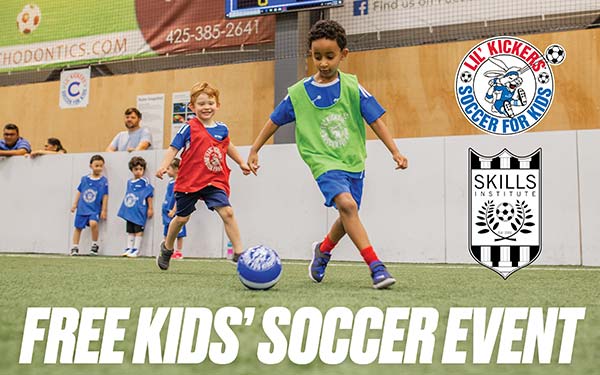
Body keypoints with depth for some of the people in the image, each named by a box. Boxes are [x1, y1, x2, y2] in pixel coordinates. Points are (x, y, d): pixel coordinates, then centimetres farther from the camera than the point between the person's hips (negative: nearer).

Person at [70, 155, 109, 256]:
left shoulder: (104, 181, -4)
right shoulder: (84, 179, 4)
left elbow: (105, 196, -2)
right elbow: (79, 192, 12)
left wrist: (103, 210, -3)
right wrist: (75, 204, 12)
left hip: (95, 209, -3)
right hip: (82, 208, 3)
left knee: (93, 223, -26)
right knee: (78, 227, 8)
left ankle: (94, 245, -6)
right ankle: (75, 248, 23)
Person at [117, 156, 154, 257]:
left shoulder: (145, 182, -8)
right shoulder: (129, 182, 11)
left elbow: (149, 195, -7)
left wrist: (150, 208, -6)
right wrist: (124, 209, 20)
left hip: (140, 211, -7)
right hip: (129, 211, 7)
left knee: (138, 230, -2)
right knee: (130, 231, 12)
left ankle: (136, 249, 3)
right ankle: (128, 248, 19)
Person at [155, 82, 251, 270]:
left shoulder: (222, 128, 5)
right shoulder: (189, 128, -8)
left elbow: (228, 146, 25)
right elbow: (173, 148, -11)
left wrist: (242, 163, 31)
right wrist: (164, 166, -27)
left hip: (214, 181, 3)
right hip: (188, 182, -2)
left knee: (227, 212, -15)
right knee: (181, 218, 12)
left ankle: (238, 252, -11)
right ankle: (167, 248, 38)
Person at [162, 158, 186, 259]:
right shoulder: (170, 182, 12)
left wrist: (173, 210, -21)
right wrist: (166, 209, 16)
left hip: (176, 213, -9)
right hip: (168, 213, 9)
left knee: (179, 234, 2)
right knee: (167, 233, 12)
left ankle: (178, 252, 9)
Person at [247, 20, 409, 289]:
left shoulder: (352, 87, -3)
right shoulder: (298, 92, -2)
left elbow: (375, 120, -1)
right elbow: (275, 121, 8)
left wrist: (395, 152, -6)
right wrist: (254, 150, 10)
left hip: (353, 162, 3)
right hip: (324, 161, -3)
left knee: (347, 217, 13)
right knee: (346, 204, -28)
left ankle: (323, 250, 44)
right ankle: (375, 266, -25)